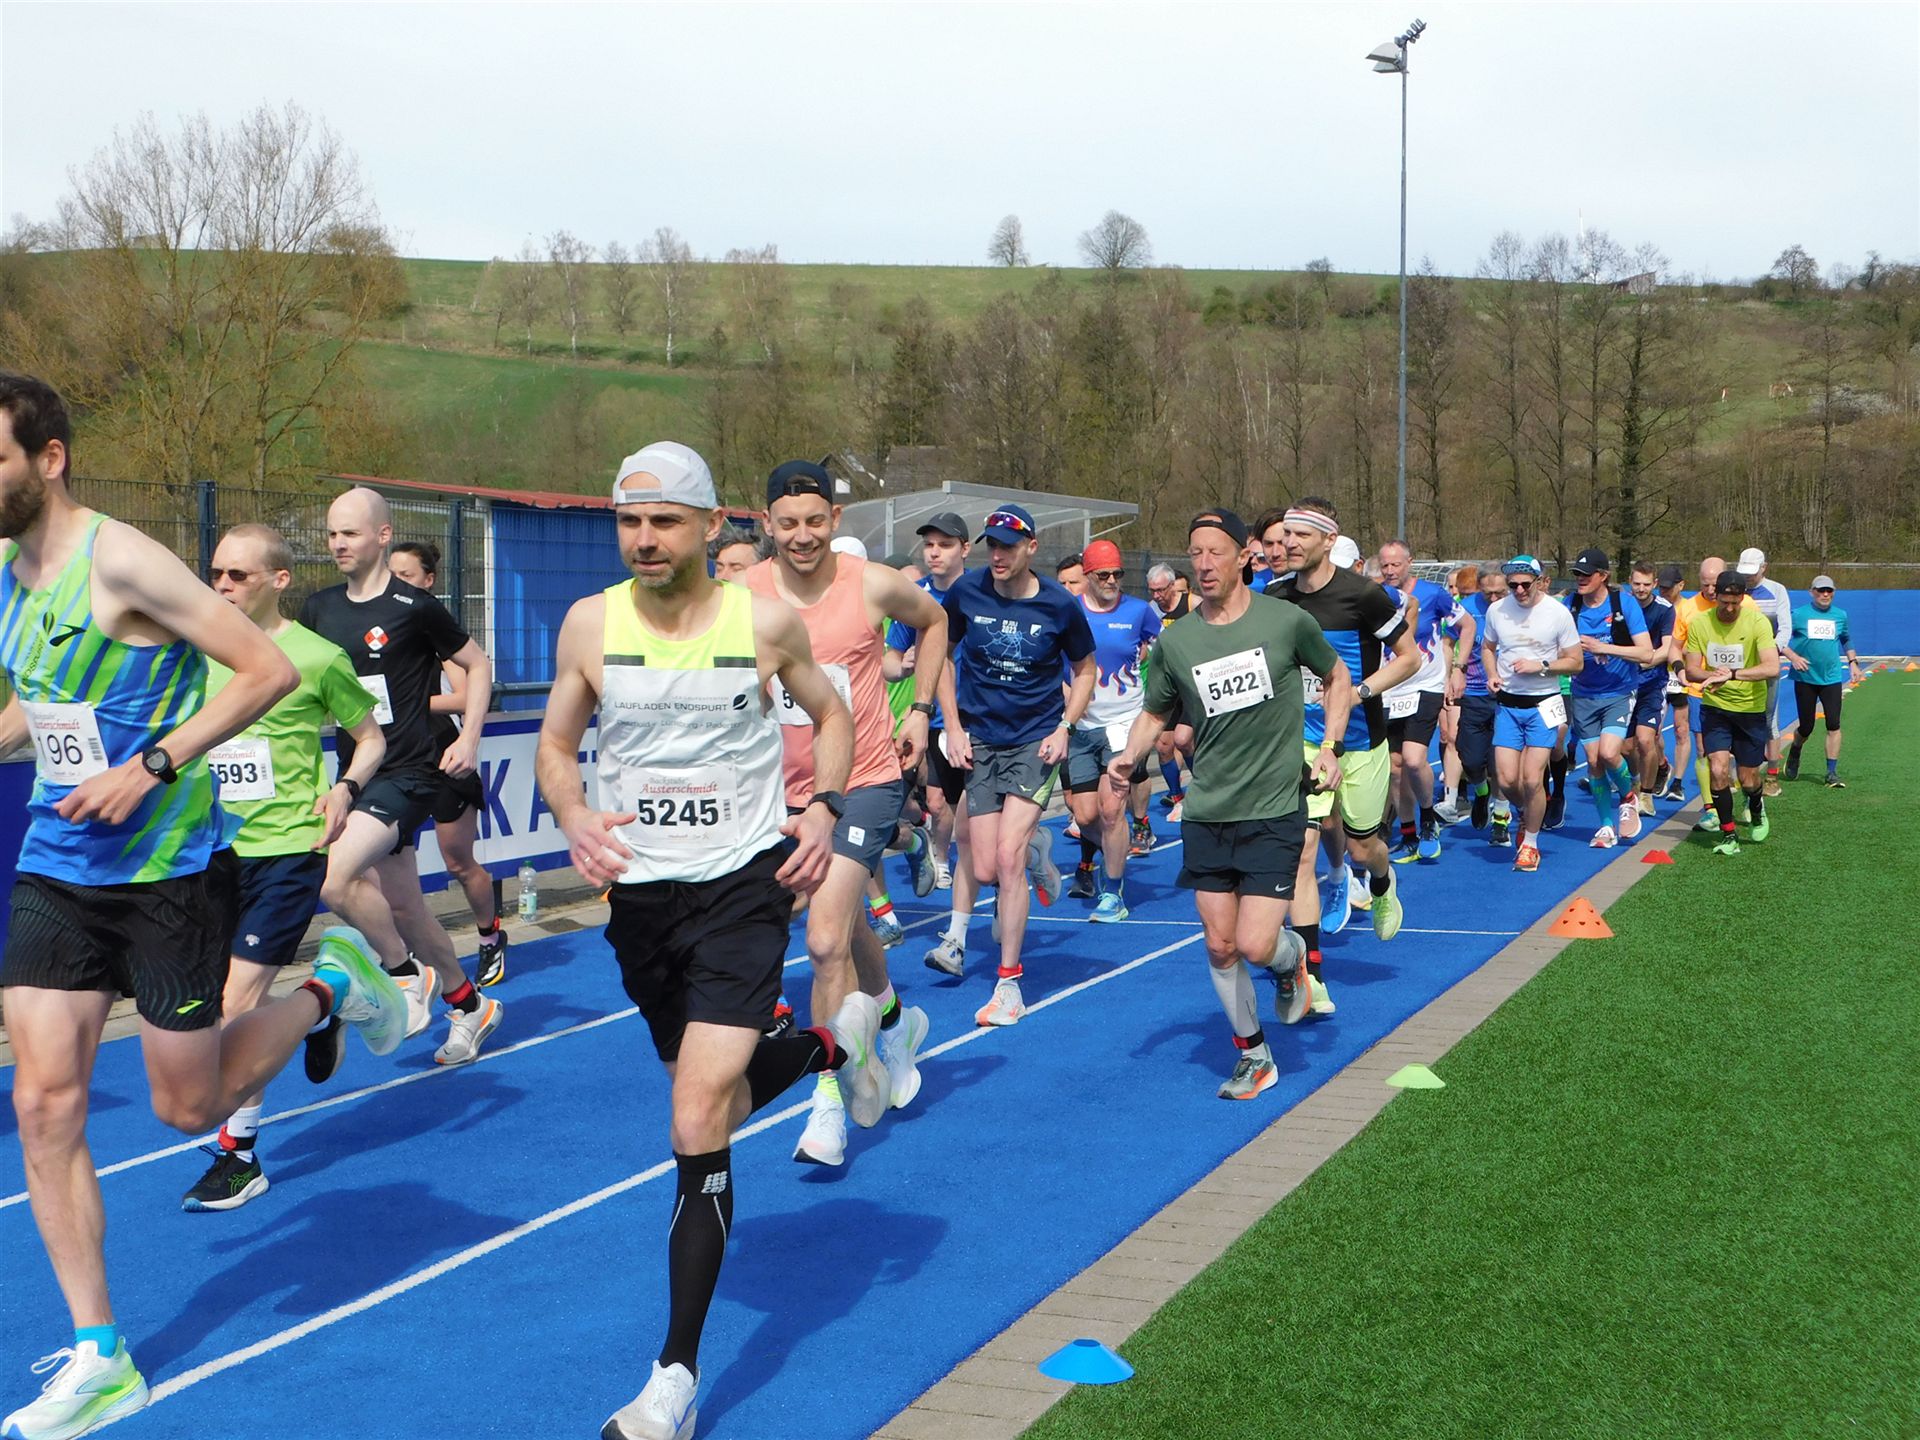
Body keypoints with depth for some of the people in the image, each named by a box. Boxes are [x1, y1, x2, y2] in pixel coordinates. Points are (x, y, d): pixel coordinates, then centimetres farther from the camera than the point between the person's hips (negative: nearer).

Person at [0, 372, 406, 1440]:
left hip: (169, 871, -6)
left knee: (191, 1107, 5)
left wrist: (150, 768, -24)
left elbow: (269, 669, -19)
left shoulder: (119, 561, -16)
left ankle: (332, 984, 31)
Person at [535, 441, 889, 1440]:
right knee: (716, 1103, 20)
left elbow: (830, 713, 10)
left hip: (744, 883, -4)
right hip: (640, 894, 4)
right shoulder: (590, 623, -2)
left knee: (698, 1126, -15)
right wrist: (573, 817, -12)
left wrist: (824, 808, -6)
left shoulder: (765, 623, -6)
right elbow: (556, 742, 8)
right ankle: (838, 1040, 52)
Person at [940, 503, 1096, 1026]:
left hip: (1036, 742, -2)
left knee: (1008, 858, -15)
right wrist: (953, 727, 2)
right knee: (985, 871, -3)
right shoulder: (966, 591, -5)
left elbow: (1085, 670, 8)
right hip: (979, 742, 2)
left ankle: (1009, 987, -4)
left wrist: (1064, 728, -6)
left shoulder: (1060, 605, -7)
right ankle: (1035, 853, 37)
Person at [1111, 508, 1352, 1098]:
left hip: (1274, 811, -3)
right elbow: (1155, 713, 13)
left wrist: (1328, 748, -3)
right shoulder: (1176, 641, 0)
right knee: (1219, 947, 6)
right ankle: (1253, 1056, 26)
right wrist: (1128, 757, -7)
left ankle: (1292, 956, 25)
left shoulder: (1288, 621, -7)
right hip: (1206, 812, 3)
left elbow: (1337, 677, 10)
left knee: (1254, 946, -12)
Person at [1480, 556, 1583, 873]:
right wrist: (1492, 675, -1)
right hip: (1507, 704, 3)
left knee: (1532, 779, -9)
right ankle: (1526, 814, 30)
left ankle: (1530, 842, 12)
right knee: (1507, 779, -4)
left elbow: (1576, 662, -2)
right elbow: (1487, 647, 19)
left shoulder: (1558, 613, -8)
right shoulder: (1496, 610, 0)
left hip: (1543, 704, -3)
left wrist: (1541, 666, -17)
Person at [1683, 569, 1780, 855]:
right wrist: (1713, 675, -29)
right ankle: (1728, 836, 1)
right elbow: (1691, 670, -6)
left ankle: (1757, 807, 43)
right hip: (1714, 706, 1)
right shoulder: (1700, 623, -8)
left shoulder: (1757, 622, -17)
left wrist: (1731, 674, -39)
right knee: (1718, 769, -14)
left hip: (1751, 708, -1)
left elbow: (1772, 667, -28)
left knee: (1748, 779, 6)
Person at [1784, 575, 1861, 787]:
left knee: (1833, 725, -8)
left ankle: (1832, 773, -2)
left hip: (1832, 679, 2)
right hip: (1805, 679, -2)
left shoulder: (1840, 616, 8)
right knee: (1806, 727, 2)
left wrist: (1853, 662, 16)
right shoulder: (1799, 615, -3)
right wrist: (1792, 656, -16)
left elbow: (1846, 639, 25)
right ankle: (1794, 754, 35)